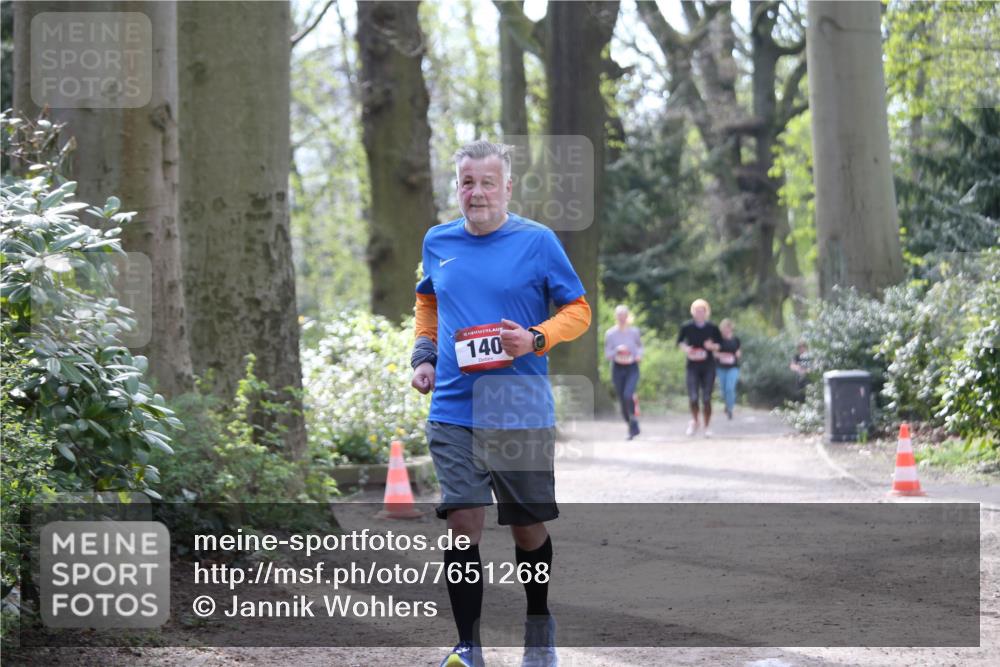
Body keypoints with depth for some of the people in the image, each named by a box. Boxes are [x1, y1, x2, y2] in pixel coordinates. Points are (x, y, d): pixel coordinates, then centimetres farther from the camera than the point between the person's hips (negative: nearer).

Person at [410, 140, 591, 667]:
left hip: (522, 414, -2)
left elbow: (577, 310, 2)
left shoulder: (538, 241, -3)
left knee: (528, 527, 8)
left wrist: (536, 339, -16)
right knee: (463, 522, -9)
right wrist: (424, 355, 12)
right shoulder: (438, 242, 8)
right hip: (452, 412, 2)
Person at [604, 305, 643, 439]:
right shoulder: (610, 334, -2)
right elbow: (607, 355, 0)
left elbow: (640, 346, 17)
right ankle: (632, 427, 22)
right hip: (617, 369, 1)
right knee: (622, 400, 3)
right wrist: (617, 350, -18)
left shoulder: (634, 332, 0)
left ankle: (634, 424, -10)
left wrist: (639, 354, -4)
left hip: (632, 368, -1)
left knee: (628, 395, -23)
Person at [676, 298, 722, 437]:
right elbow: (679, 342, 12)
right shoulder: (686, 327, 0)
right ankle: (694, 420, 17)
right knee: (693, 397, -12)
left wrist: (713, 346, -12)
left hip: (708, 365, 1)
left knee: (706, 398, -2)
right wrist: (685, 348, -9)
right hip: (693, 365, -1)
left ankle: (706, 427, 12)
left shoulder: (712, 328, 2)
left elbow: (720, 345, 10)